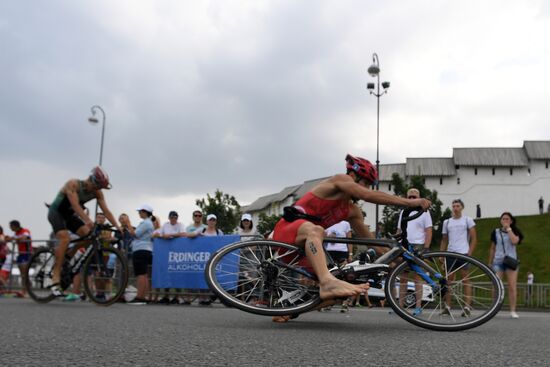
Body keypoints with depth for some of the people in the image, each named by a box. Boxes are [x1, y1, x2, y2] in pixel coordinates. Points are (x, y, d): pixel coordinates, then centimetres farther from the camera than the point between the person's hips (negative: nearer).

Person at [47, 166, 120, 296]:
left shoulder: (97, 193, -10)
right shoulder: (73, 184, -27)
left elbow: (106, 211, -15)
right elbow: (75, 204, -40)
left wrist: (117, 226, -27)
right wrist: (87, 220, -55)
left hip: (70, 215, 6)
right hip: (56, 212, -6)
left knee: (89, 234, -17)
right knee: (65, 238, -29)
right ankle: (55, 279, -29)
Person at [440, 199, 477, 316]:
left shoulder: (467, 220, 4)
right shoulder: (446, 222, 14)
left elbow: (474, 238, 1)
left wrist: (470, 253, -10)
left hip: (463, 253, -4)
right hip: (450, 253, 4)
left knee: (465, 278, -7)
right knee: (449, 279, 4)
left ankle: (467, 307, -7)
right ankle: (447, 307, 8)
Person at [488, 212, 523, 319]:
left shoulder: (514, 232, 6)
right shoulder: (496, 232, 10)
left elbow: (514, 241, -17)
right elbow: (492, 248, 15)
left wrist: (509, 229, -10)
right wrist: (490, 263, 13)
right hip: (498, 261, 1)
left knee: (512, 286, -7)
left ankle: (513, 311, -3)